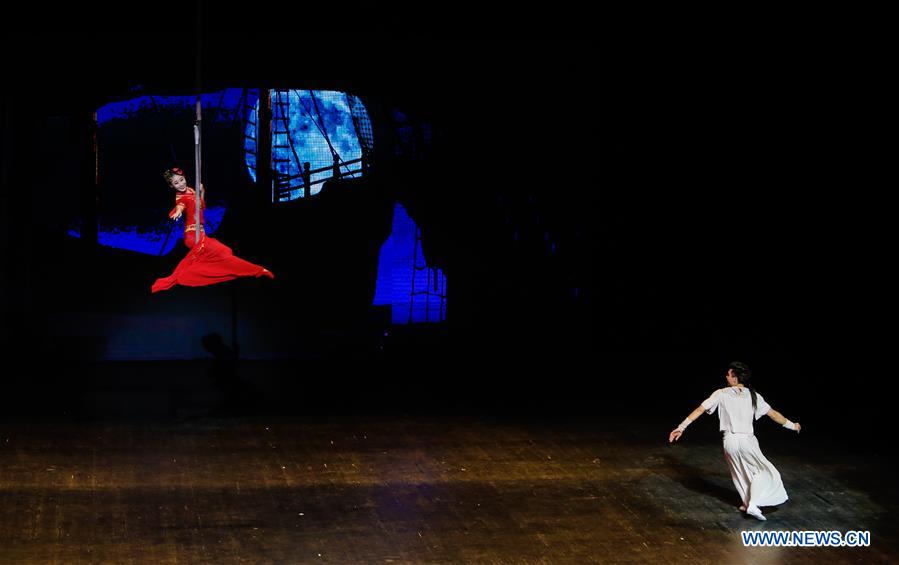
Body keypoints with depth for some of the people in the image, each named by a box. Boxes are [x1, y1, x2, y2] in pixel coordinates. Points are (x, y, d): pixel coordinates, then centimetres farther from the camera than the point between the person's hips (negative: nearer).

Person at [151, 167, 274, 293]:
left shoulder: (190, 190, 8)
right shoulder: (180, 197, -15)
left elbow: (202, 207, 22)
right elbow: (180, 206, -39)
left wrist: (201, 192, 8)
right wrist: (178, 212, -62)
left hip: (199, 233, 9)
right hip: (194, 235, -9)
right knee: (223, 253, -6)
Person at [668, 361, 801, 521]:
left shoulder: (721, 394, -3)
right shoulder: (753, 395, 0)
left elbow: (700, 410, -5)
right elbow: (773, 414, 5)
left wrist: (681, 427, -2)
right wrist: (791, 425, 19)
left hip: (730, 441, 2)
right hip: (747, 441, -1)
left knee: (740, 473, 21)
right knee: (764, 470, 11)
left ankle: (748, 503, 30)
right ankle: (753, 504, -5)